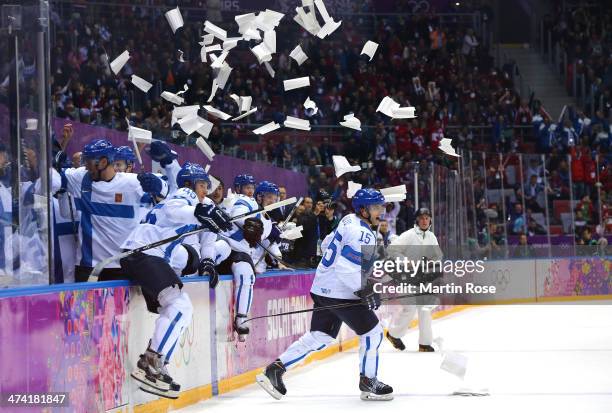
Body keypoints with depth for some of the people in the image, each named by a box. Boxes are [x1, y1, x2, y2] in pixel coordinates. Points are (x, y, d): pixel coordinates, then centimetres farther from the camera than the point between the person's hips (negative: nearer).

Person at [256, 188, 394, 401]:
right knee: (372, 331, 1)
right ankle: (368, 382, 9)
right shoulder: (361, 233, -20)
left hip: (323, 288, 10)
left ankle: (275, 369, 8)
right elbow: (346, 268, -27)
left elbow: (328, 243, 26)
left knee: (319, 337, 12)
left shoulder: (349, 221, 12)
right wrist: (365, 291, -21)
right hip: (340, 293, -10)